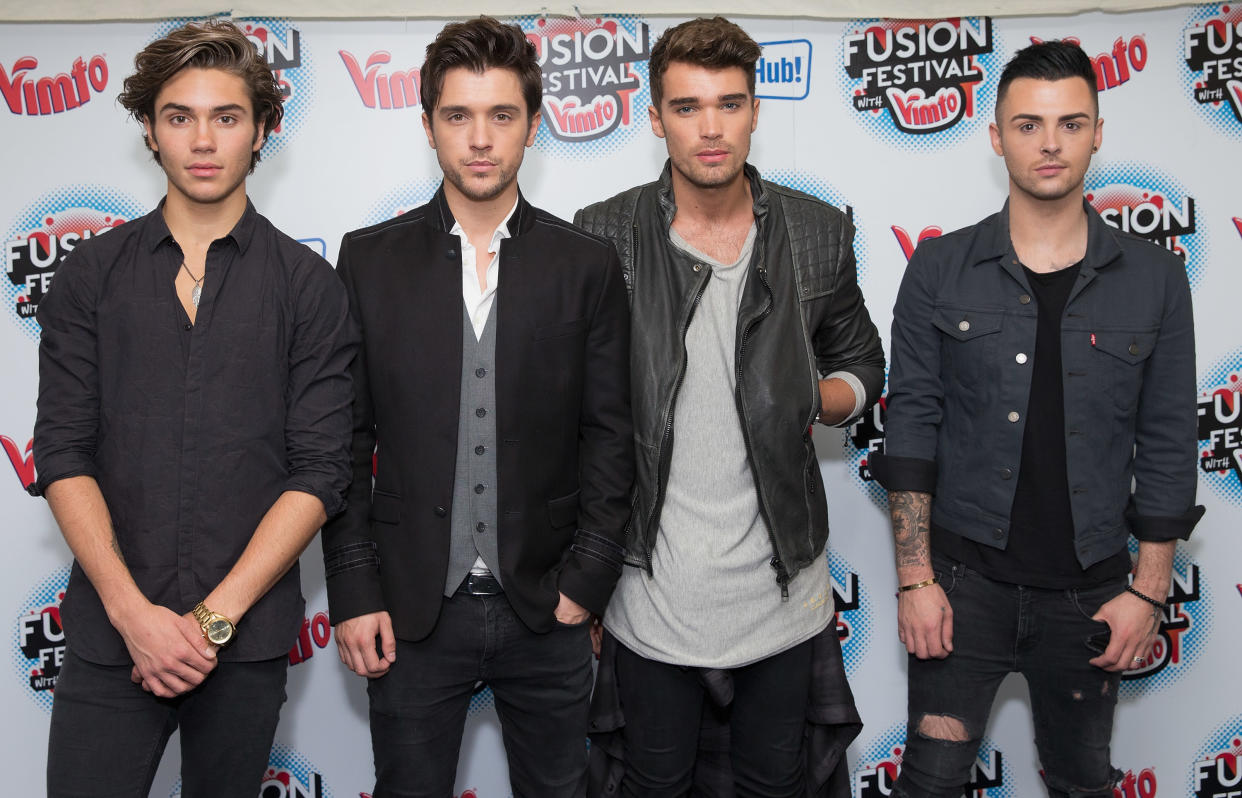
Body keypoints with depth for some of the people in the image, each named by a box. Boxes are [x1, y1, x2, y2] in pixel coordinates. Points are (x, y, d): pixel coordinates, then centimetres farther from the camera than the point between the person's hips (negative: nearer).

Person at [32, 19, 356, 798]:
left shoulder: (309, 286, 0)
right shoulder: (90, 275, 5)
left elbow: (320, 470, -5)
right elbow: (63, 453, -1)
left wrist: (215, 615, -11)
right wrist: (132, 610, -11)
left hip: (248, 634, 0)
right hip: (110, 632, 1)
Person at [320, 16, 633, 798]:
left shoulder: (587, 265, 1)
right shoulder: (370, 260, 1)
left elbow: (609, 437, 1)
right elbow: (346, 442, 0)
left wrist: (585, 581, -5)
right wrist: (355, 592, -4)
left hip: (547, 611, 1)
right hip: (412, 610, 0)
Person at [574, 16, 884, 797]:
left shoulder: (820, 233, -1)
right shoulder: (602, 236, -6)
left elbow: (861, 365, 12)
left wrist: (806, 399, -10)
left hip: (781, 584, 1)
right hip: (651, 587, -1)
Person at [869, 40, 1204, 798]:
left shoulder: (1154, 278, 0)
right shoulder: (940, 269, -2)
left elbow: (1167, 446, 2)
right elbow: (911, 426, -3)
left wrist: (1149, 592, -1)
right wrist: (915, 578, -7)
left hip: (1090, 591, 2)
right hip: (965, 578, -1)